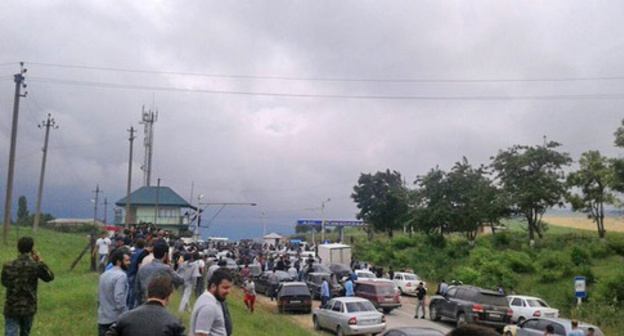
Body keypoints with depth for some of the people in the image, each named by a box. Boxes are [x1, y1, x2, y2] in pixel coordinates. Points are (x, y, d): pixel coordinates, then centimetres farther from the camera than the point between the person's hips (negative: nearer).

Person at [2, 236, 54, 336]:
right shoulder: (36, 266, -12)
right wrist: (40, 261, 6)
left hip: (11, 308, 0)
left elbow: (4, 283, 10)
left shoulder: (8, 266, -7)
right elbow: (50, 277, 4)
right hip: (28, 308, 0)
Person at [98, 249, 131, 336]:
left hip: (102, 319, 8)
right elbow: (119, 299, -24)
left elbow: (100, 297, 17)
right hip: (115, 320, -8)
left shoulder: (104, 275, 12)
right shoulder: (121, 276, -16)